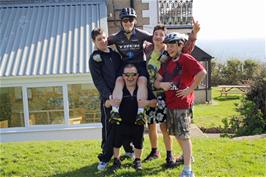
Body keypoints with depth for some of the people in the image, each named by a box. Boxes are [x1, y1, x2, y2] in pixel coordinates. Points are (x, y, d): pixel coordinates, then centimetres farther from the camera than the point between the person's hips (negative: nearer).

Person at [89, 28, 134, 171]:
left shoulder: (115, 54, 14)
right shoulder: (94, 58, -1)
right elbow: (98, 80, -9)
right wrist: (108, 95, -19)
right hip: (108, 97, -4)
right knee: (109, 127, -4)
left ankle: (129, 149, 31)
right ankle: (105, 157, 6)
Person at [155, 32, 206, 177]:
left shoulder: (186, 59, -10)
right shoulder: (167, 63, 12)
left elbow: (202, 73, -22)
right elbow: (157, 82, 12)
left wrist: (190, 89, -19)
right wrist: (161, 84, -11)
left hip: (182, 103, -8)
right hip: (169, 103, 8)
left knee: (183, 135, -8)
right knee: (176, 133, 19)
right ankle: (186, 156, 41)